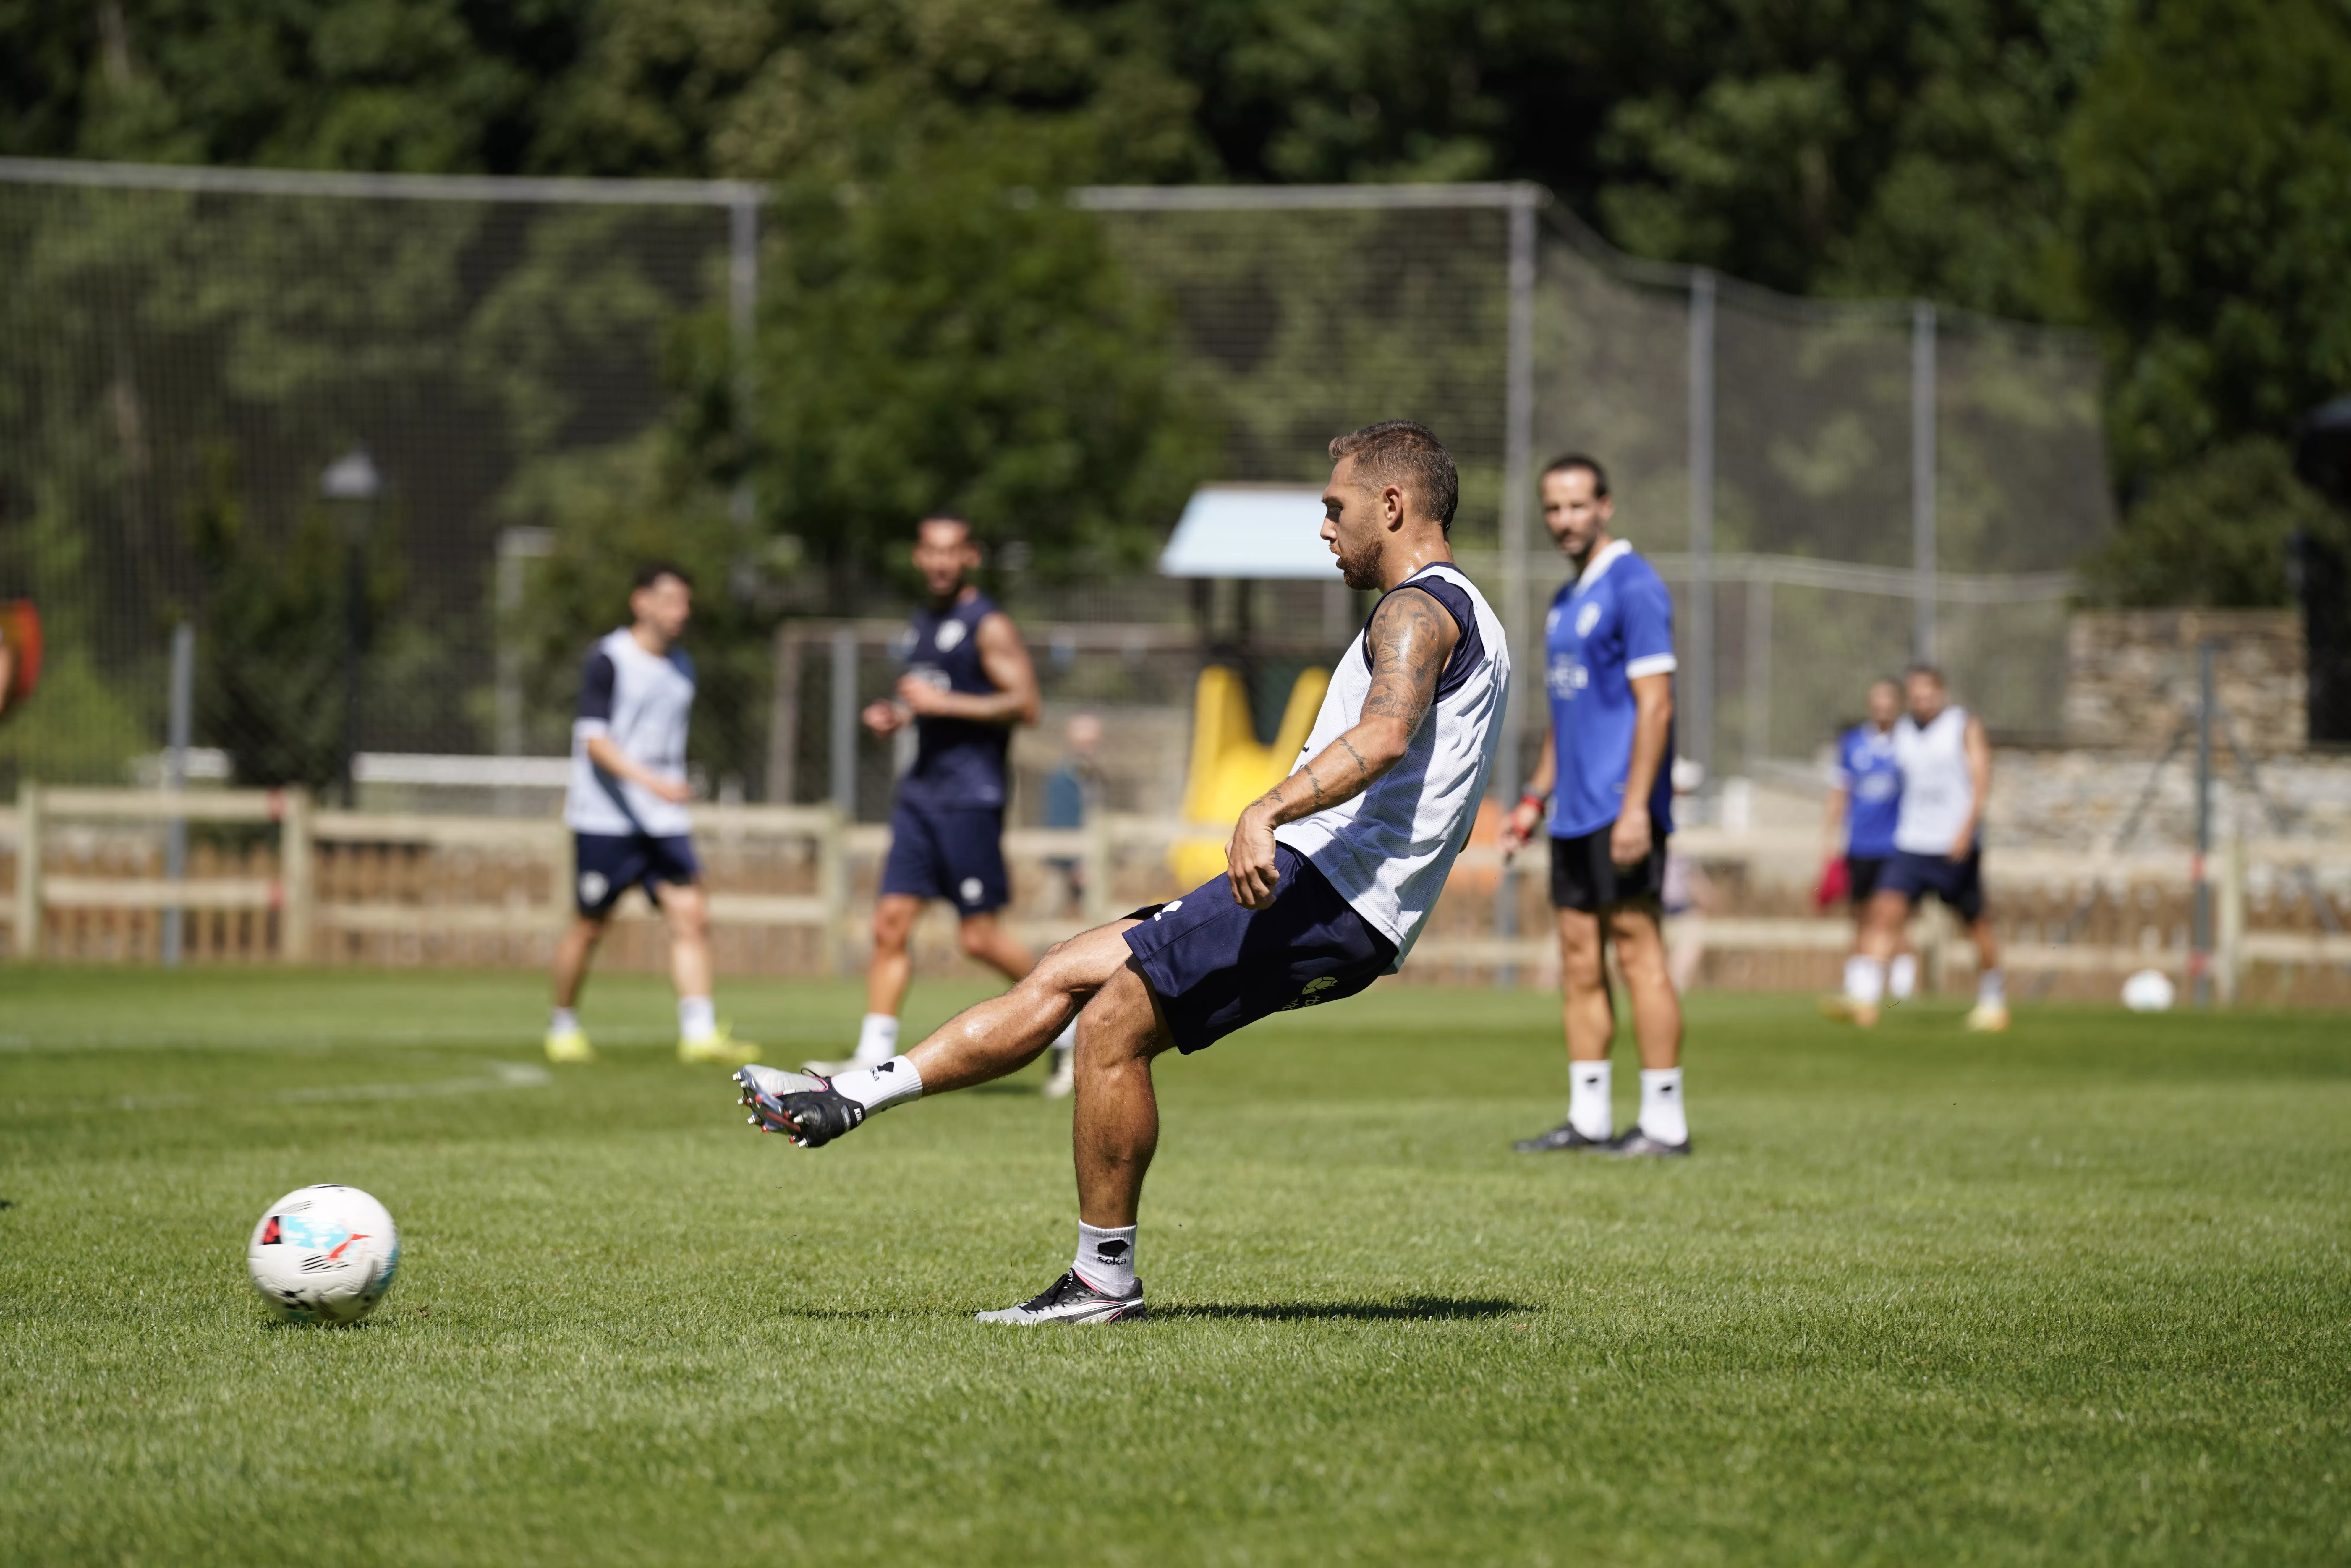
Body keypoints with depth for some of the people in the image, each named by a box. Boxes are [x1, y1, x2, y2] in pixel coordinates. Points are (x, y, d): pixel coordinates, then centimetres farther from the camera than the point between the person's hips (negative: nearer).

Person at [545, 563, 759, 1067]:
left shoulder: (681, 667, 14)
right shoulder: (608, 660, -9)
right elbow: (594, 740, -18)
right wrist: (649, 780, -30)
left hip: (664, 819, 6)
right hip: (606, 818, -6)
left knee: (691, 916, -9)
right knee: (591, 926, 3)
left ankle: (700, 1031, -14)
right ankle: (564, 1026, 22)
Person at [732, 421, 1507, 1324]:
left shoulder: (1419, 608, -9)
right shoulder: (1455, 616, 25)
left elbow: (1387, 734, -30)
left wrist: (1266, 813, -42)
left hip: (1329, 892, -10)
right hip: (1331, 895, 10)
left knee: (1112, 1021, -13)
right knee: (1066, 972, 8)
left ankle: (1105, 1279, -6)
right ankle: (853, 1099, 9)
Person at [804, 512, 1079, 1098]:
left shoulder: (989, 627, -9)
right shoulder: (921, 624, 16)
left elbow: (1025, 704, -16)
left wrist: (940, 702, -19)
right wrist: (899, 716, 9)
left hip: (970, 795, -8)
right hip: (921, 790, 8)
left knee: (981, 937, -5)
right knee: (891, 923, -1)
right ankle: (873, 1058, -2)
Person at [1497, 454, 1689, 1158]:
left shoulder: (1633, 586, -10)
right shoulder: (1565, 602, 18)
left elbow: (1655, 704, -16)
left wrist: (1636, 807, -22)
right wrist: (1535, 797, 21)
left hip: (1621, 809, -9)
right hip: (1576, 811, 9)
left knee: (1638, 953, -9)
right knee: (1579, 962, 8)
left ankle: (1664, 1122, -7)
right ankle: (1588, 1118, 11)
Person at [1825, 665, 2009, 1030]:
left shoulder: (1966, 727, -3)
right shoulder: (1903, 733, 10)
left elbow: (1982, 784, -10)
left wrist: (1967, 829, -24)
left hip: (1957, 849, -3)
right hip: (1911, 846, 3)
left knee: (1977, 925, 7)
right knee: (1885, 911, -15)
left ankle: (1993, 1000, 27)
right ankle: (1863, 999, -24)